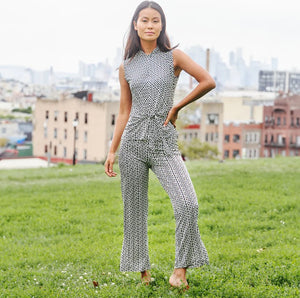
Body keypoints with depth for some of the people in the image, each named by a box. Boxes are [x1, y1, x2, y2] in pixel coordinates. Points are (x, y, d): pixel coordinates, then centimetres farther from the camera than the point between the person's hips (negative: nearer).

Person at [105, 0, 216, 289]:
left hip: (164, 145, -2)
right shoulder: (126, 67, 8)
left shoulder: (173, 57, 1)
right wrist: (112, 151, 6)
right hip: (133, 143, 2)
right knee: (134, 211, 5)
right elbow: (124, 112, 11)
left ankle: (181, 268, -4)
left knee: (187, 204, -19)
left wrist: (177, 107, 0)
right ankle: (142, 271, 20)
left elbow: (208, 82, -2)